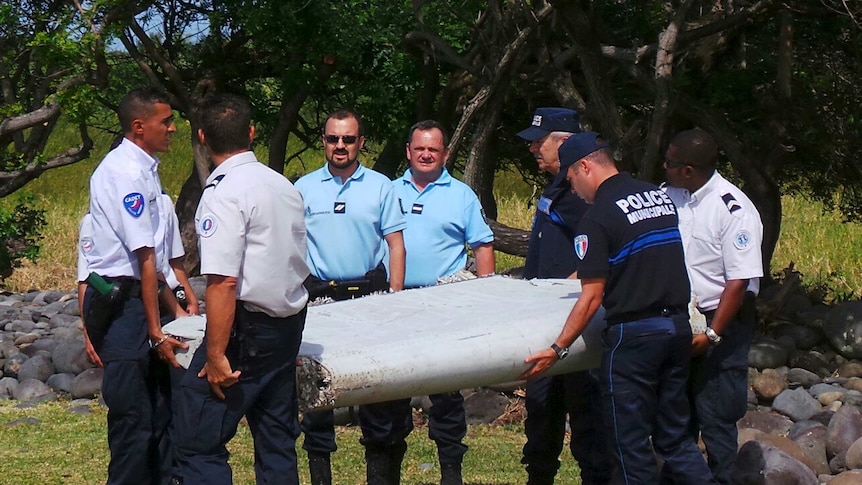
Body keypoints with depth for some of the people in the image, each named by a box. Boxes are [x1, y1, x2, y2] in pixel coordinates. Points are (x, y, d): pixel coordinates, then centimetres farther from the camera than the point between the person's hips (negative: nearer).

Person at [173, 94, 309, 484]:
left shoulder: (224, 194, -15)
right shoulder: (285, 187, 10)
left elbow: (223, 281, -21)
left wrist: (216, 354, -19)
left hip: (245, 327, -8)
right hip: (290, 323, 8)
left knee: (199, 443, -6)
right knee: (277, 441, 14)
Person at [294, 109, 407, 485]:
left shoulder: (380, 187, 6)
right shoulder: (304, 189, 7)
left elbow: (395, 243, 5)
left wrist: (395, 298, -3)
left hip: (369, 293, -1)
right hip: (320, 296, 1)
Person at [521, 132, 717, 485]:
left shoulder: (597, 217, -11)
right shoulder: (660, 197, 11)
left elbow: (592, 297, -14)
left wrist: (558, 349, -11)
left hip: (633, 336, -7)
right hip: (679, 327, 7)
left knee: (631, 443, 2)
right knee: (675, 436, 14)